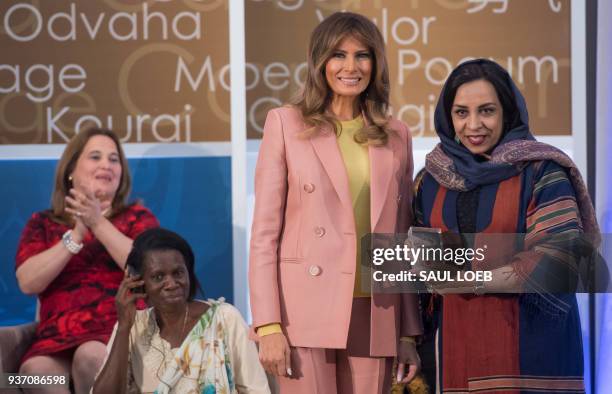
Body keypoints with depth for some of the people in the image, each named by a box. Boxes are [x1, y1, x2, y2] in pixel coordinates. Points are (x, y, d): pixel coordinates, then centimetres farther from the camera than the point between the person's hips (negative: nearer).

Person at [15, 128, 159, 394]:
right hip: (58, 338, 1)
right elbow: (28, 282, 1)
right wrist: (77, 234, -5)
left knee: (91, 356, -37)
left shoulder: (137, 217, 15)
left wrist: (99, 224, -8)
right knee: (35, 372, -36)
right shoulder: (43, 223, 18)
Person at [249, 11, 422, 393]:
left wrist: (409, 333, 8)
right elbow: (265, 232, -2)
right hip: (306, 314, -3)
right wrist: (269, 326, -10)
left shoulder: (396, 135, 12)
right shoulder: (286, 123, 3)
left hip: (374, 318, 3)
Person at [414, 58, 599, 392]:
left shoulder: (540, 171, -4)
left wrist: (481, 279, -15)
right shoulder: (432, 179, 9)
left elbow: (563, 252, -13)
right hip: (455, 340, 4)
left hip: (528, 341, -4)